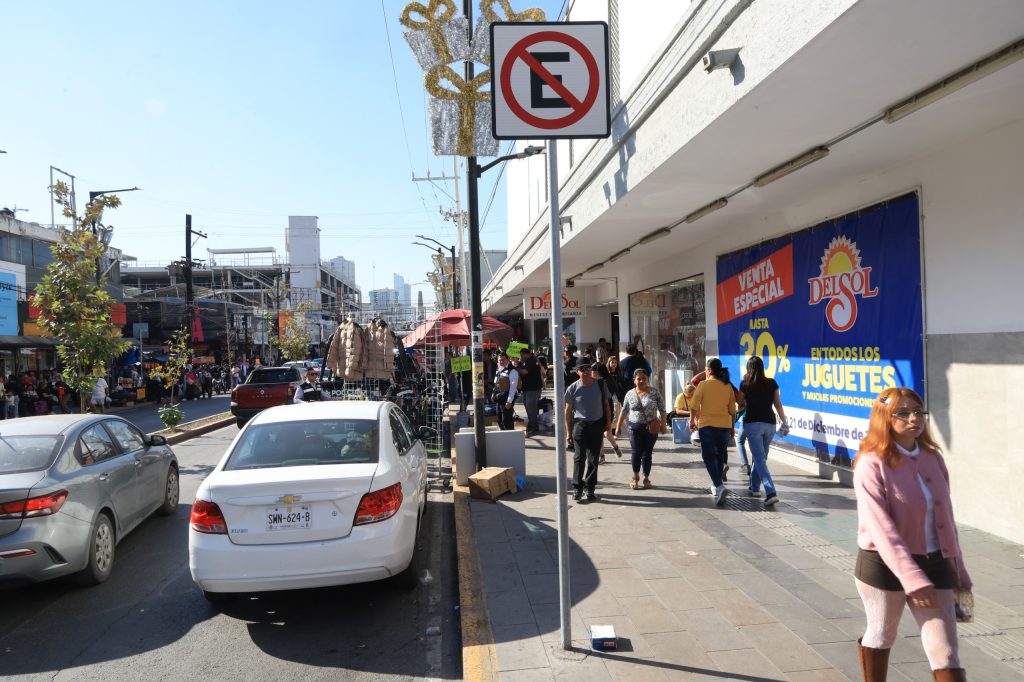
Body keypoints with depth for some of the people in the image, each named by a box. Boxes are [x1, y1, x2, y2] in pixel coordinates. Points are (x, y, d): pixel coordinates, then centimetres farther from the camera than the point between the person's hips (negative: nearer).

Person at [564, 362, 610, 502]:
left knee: (593, 458, 9)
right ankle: (577, 488, 2)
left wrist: (608, 421, 4)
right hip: (580, 424, -2)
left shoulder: (600, 385, 0)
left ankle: (590, 488, 19)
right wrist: (568, 431, -3)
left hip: (597, 424, 2)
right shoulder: (573, 389, -6)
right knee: (579, 457, -6)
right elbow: (568, 410, -1)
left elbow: (605, 404, 11)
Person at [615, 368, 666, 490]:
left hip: (651, 428, -1)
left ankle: (646, 478, 21)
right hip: (635, 427, 1)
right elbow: (624, 411, 10)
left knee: (647, 454, 5)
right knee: (636, 453, -4)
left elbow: (661, 409, 0)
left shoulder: (654, 392, -2)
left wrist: (663, 424, -6)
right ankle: (635, 477, 17)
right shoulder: (630, 393, 3)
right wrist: (618, 426, 9)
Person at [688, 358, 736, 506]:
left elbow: (694, 406, -8)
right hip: (725, 425, 4)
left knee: (708, 456, 1)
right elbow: (732, 410, 8)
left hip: (707, 425, -4)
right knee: (719, 456, 18)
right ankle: (716, 486, 27)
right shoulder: (728, 386, 4)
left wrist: (692, 421, 7)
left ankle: (719, 485, -19)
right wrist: (732, 426, 21)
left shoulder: (703, 384, -8)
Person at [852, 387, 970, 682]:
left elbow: (945, 517, 11)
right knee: (880, 638, 16)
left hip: (934, 564, 5)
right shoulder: (872, 463, -16)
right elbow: (881, 527, -21)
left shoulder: (933, 458, 3)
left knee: (946, 654, 5)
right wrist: (912, 578, -26)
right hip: (885, 566, -4)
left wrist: (958, 569, 14)